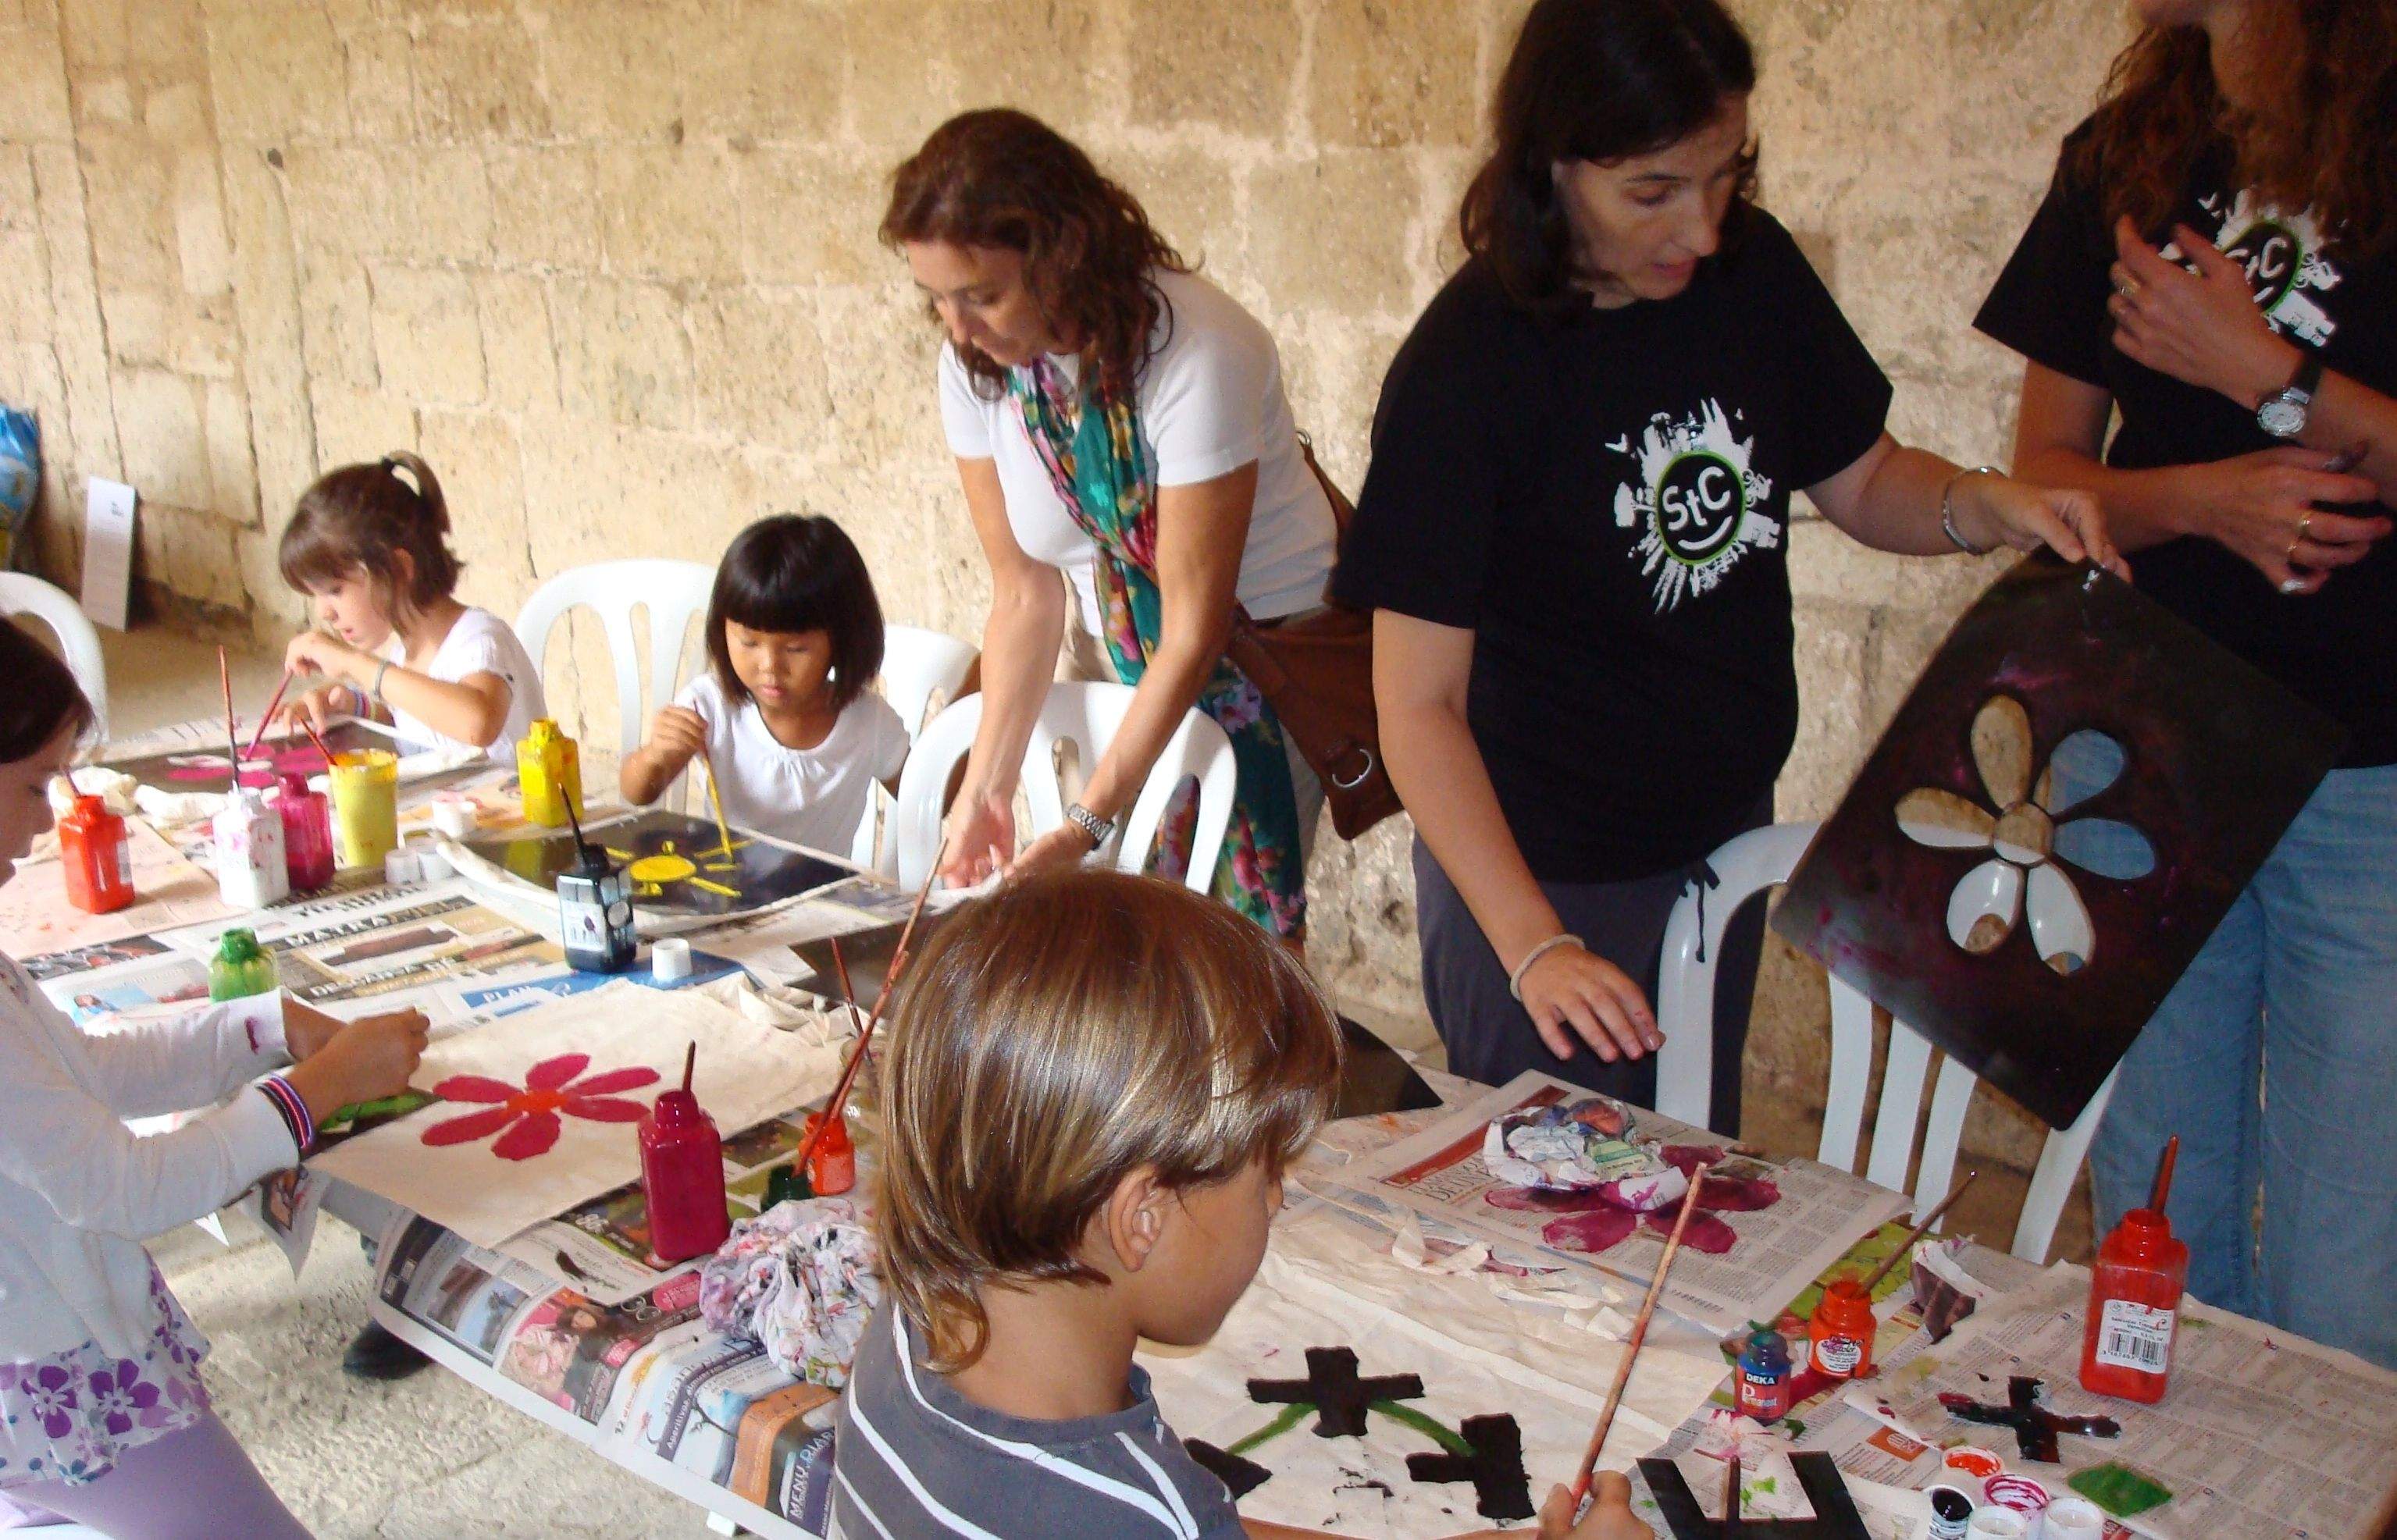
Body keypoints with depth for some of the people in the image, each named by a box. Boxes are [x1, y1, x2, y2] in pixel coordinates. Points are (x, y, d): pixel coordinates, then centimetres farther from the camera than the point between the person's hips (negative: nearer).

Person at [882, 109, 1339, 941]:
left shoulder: (1194, 355, -28)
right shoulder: (975, 366, -11)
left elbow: (1195, 628, -25)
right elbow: (1024, 594, -6)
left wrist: (1084, 826, -27)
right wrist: (987, 787, -16)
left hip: (1262, 645, -5)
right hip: (1120, 654, 5)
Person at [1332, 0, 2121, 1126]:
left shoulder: (1754, 274, -6)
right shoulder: (1468, 367, -23)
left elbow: (1860, 481, 9)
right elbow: (1418, 705, -24)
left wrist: (1986, 505, -13)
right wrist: (1533, 947, -33)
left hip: (1725, 834, 6)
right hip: (1542, 876, -6)